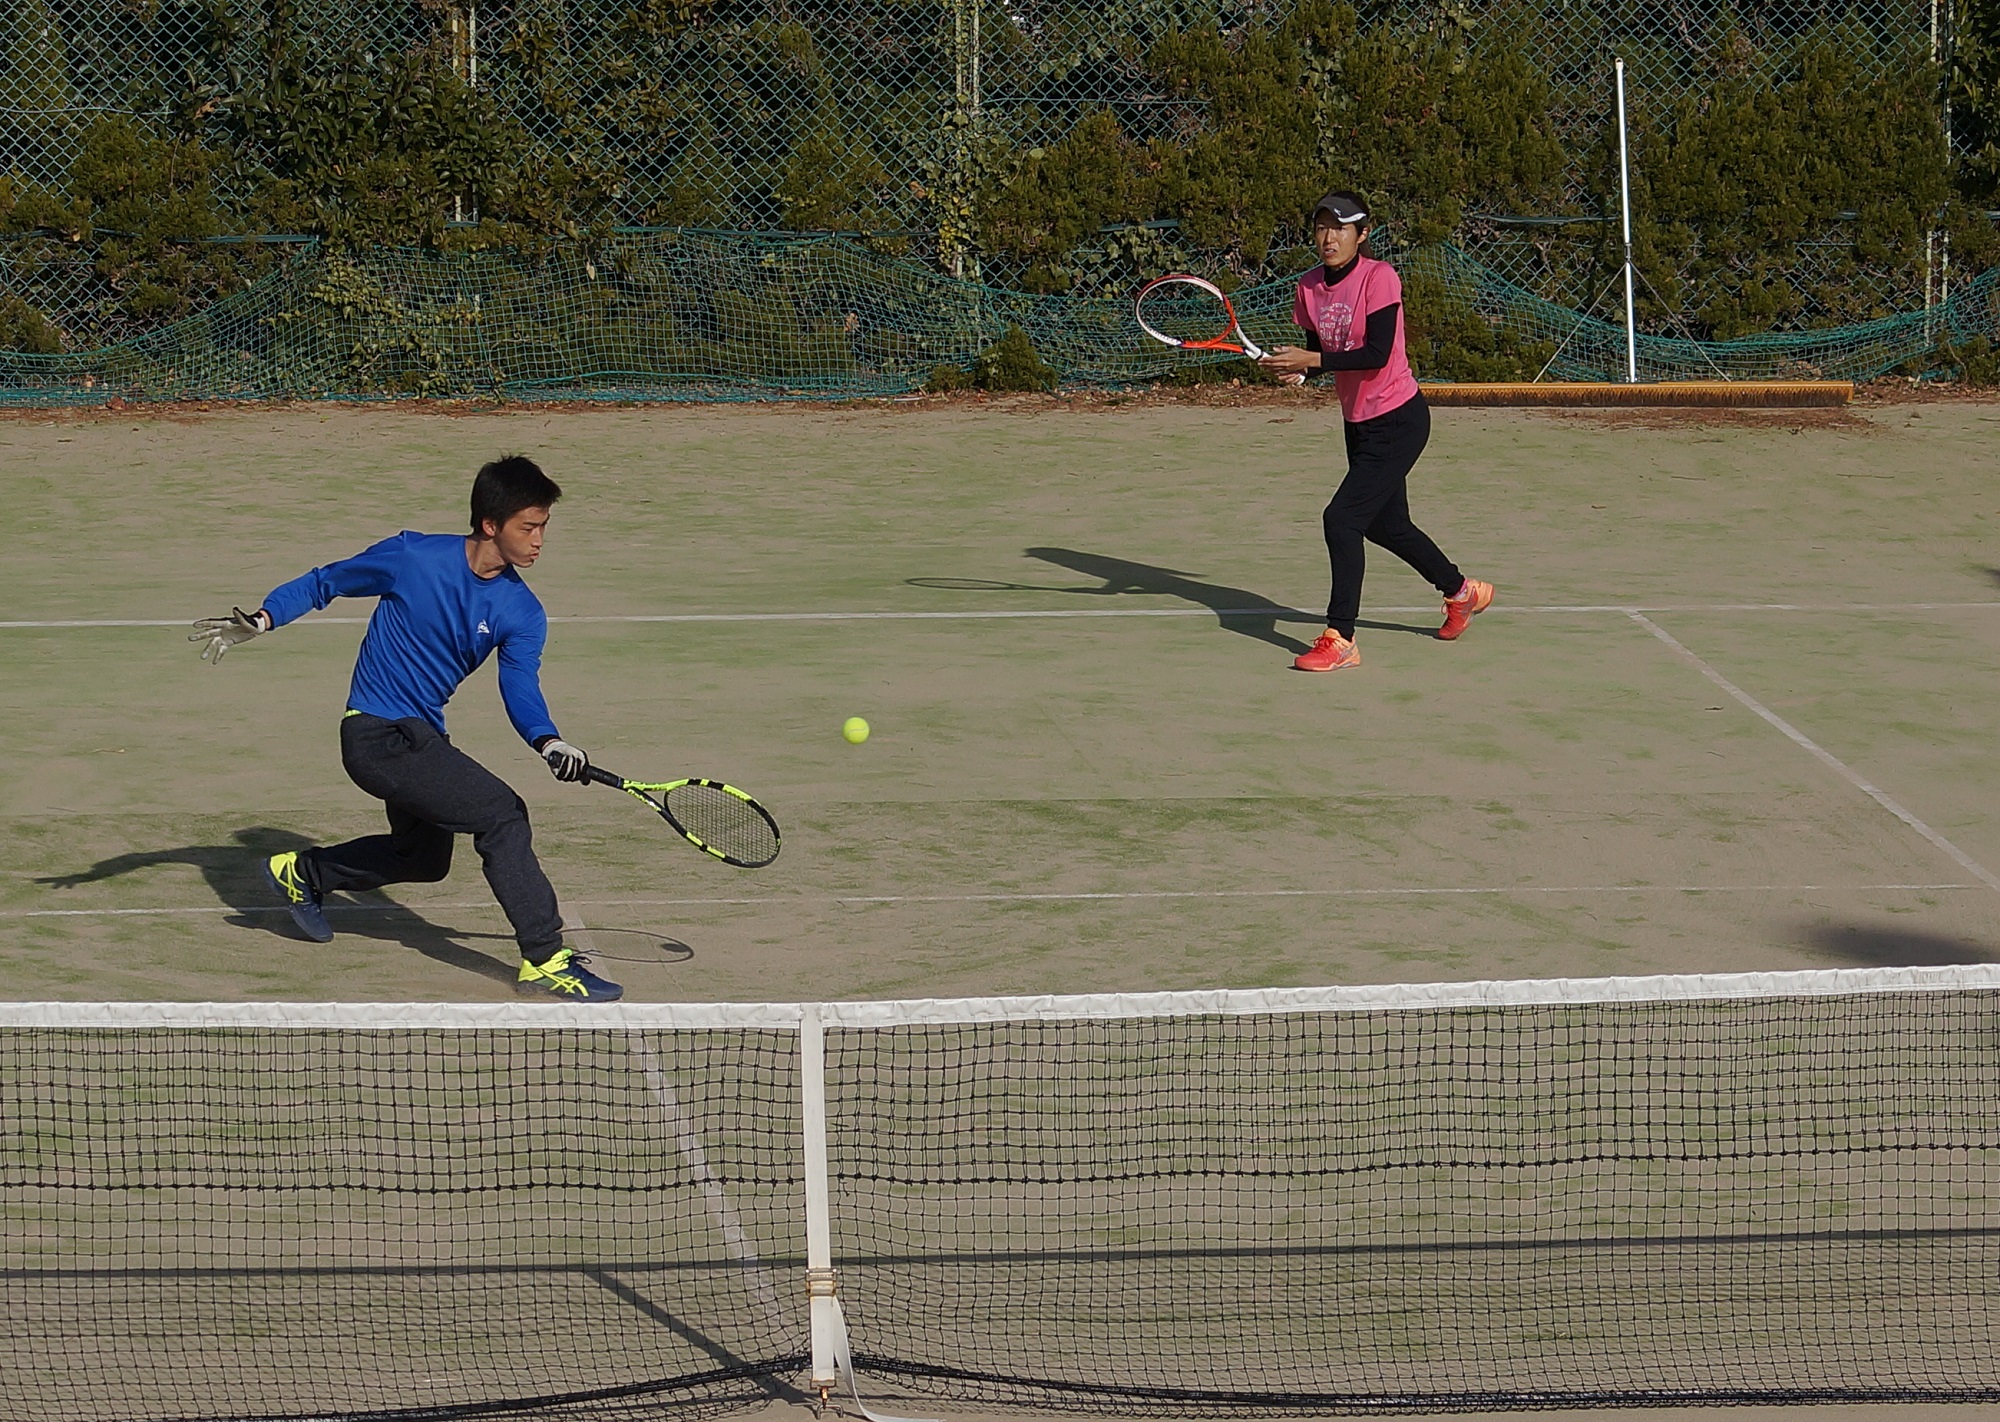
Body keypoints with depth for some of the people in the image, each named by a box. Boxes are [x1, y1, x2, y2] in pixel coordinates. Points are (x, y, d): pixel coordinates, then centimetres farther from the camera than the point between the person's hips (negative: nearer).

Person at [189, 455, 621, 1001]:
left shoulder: (522, 615, -4)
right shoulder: (413, 557, -16)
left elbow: (521, 690, -15)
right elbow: (324, 582, -2)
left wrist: (548, 741, -36)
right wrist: (261, 620, -13)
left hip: (421, 738, 8)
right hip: (377, 735, -8)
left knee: (423, 858, 26)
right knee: (501, 813, -20)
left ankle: (300, 874, 46)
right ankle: (546, 959, -17)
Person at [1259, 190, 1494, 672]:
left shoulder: (1378, 278, -18)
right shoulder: (1309, 287, 1)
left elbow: (1376, 354, -26)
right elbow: (1317, 354, 8)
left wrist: (1310, 359, -30)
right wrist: (1293, 365, -14)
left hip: (1398, 420, -8)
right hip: (1359, 423, 8)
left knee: (1342, 518, -16)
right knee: (1387, 525, 20)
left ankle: (1340, 639, -10)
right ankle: (1461, 591, 44)